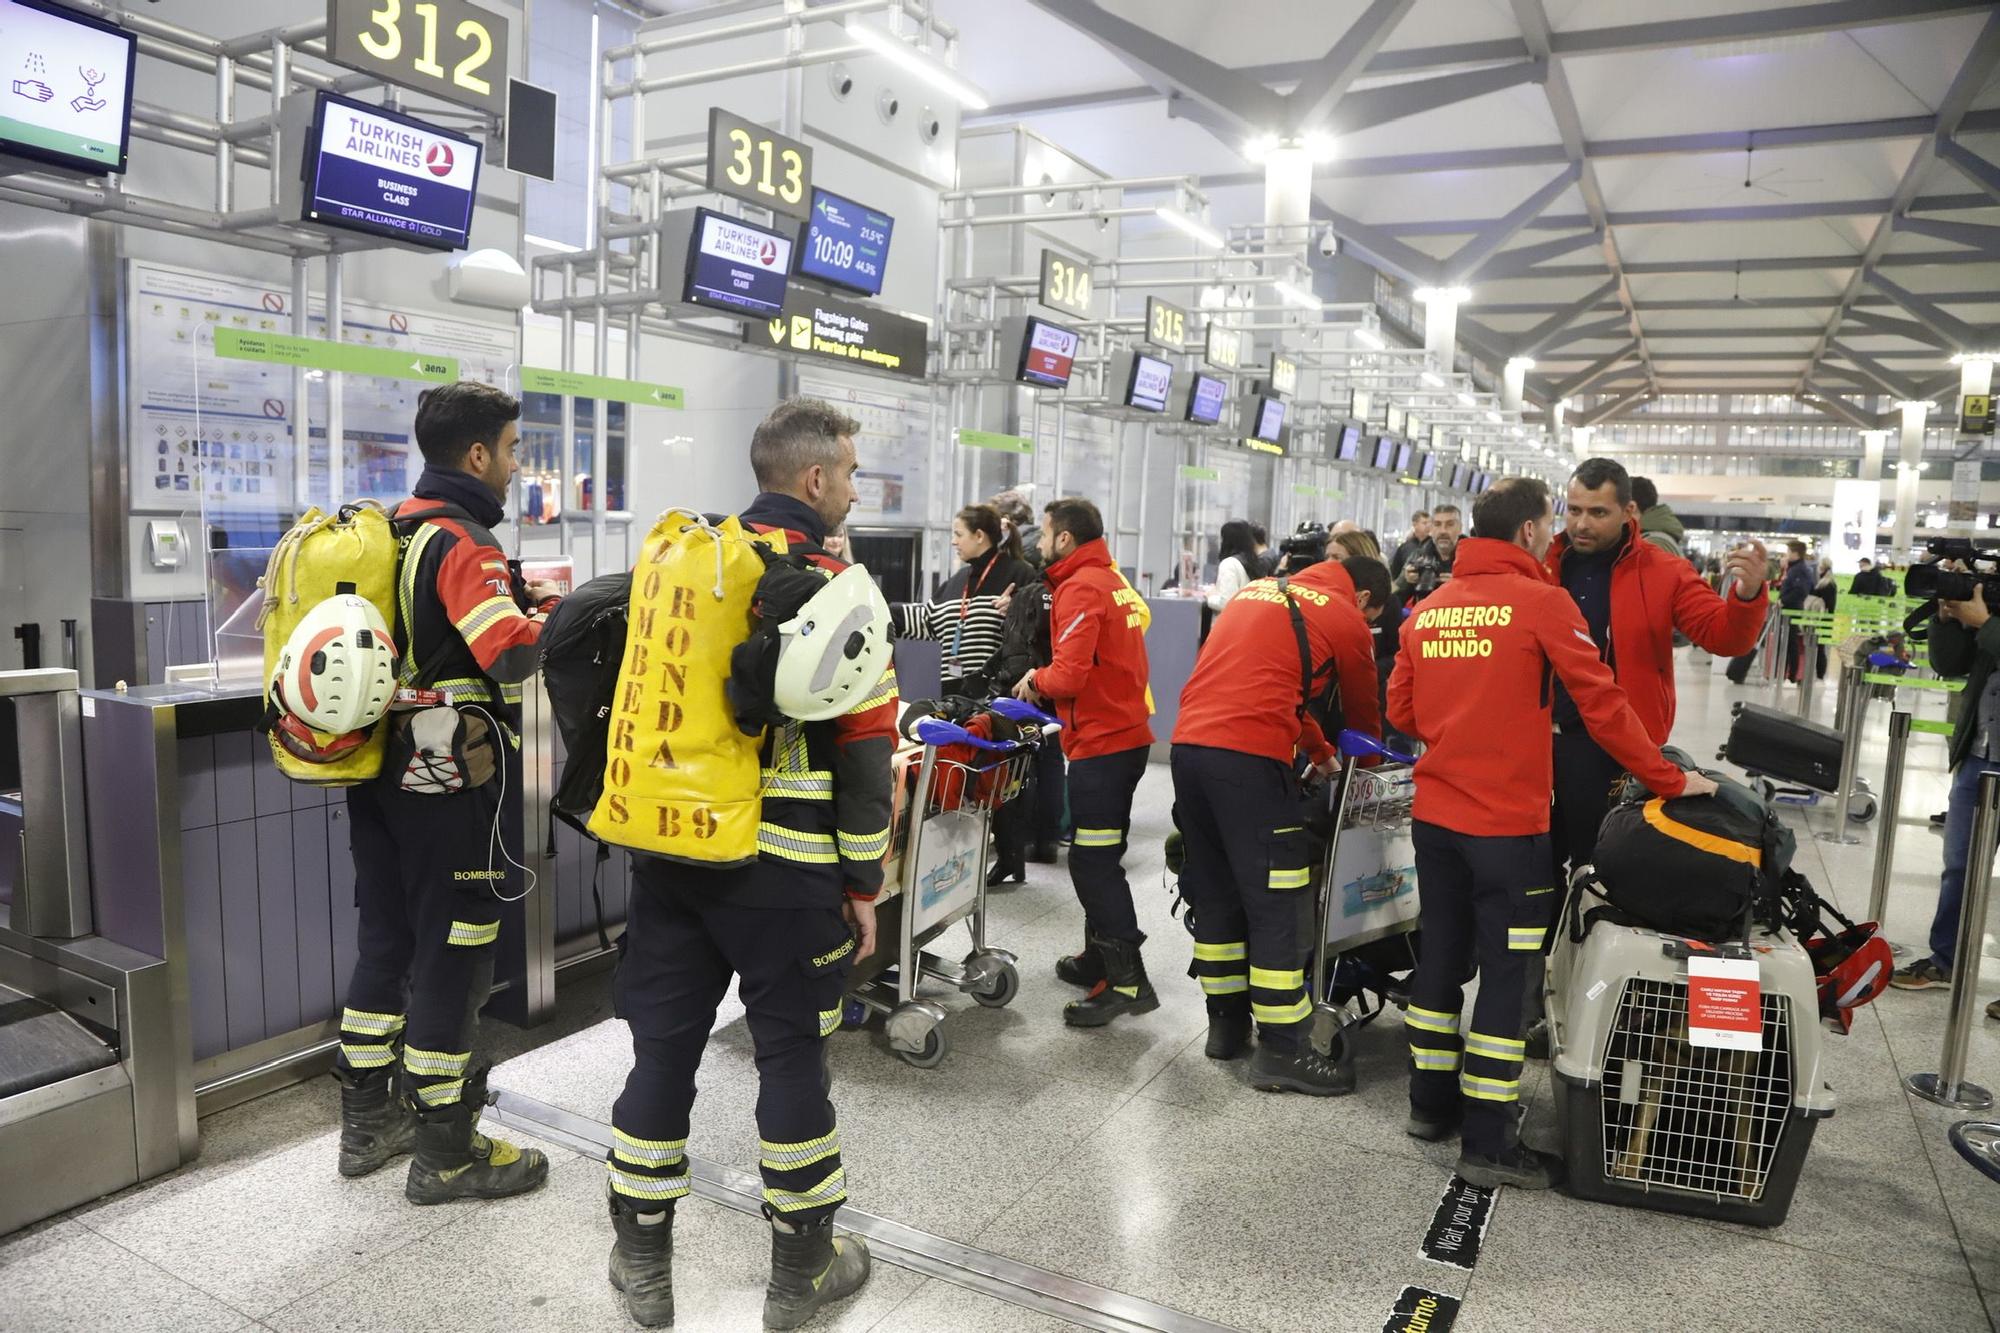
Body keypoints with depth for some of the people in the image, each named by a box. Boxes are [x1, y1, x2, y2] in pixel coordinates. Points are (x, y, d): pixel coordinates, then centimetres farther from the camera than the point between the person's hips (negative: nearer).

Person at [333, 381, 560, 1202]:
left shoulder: (388, 531, 11)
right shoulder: (460, 541, -17)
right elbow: (515, 658, -27)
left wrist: (508, 602, 8)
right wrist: (548, 604, -9)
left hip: (378, 772, 9)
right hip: (444, 783, -9)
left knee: (385, 940, 17)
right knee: (452, 956, 1)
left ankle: (368, 1121, 31)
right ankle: (444, 1152, 12)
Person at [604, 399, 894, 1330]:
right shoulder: (832, 584, -10)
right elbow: (865, 748, -11)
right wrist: (863, 883, -3)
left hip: (669, 853, 5)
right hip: (784, 870, -5)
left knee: (663, 1046, 14)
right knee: (792, 1055, 9)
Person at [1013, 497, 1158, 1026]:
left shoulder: (1081, 589, -14)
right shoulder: (1114, 580, 15)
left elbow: (1069, 674, -23)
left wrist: (1036, 680, -3)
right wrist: (1047, 681, 7)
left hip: (1101, 744, -10)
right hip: (1127, 734, 10)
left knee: (1093, 862, -6)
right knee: (1100, 857, 18)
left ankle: (1127, 980, -4)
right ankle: (1099, 958, 29)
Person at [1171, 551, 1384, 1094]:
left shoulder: (1257, 591, 25)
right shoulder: (1344, 618, 6)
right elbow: (1362, 711, 19)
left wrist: (1318, 749, 43)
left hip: (1188, 744, 8)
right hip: (1249, 757, -7)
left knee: (1213, 893, 16)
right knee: (1277, 906, 1)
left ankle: (1226, 1023, 27)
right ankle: (1280, 1050, 6)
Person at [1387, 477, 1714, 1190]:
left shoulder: (1427, 609, 7)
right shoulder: (1542, 602, -9)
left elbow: (1401, 711, 11)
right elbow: (1602, 705, -10)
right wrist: (1670, 780, 0)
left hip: (1434, 815, 6)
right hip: (1506, 824, -6)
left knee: (1441, 956, 16)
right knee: (1505, 972, 2)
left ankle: (1432, 1102, 29)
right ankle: (1488, 1142, 9)